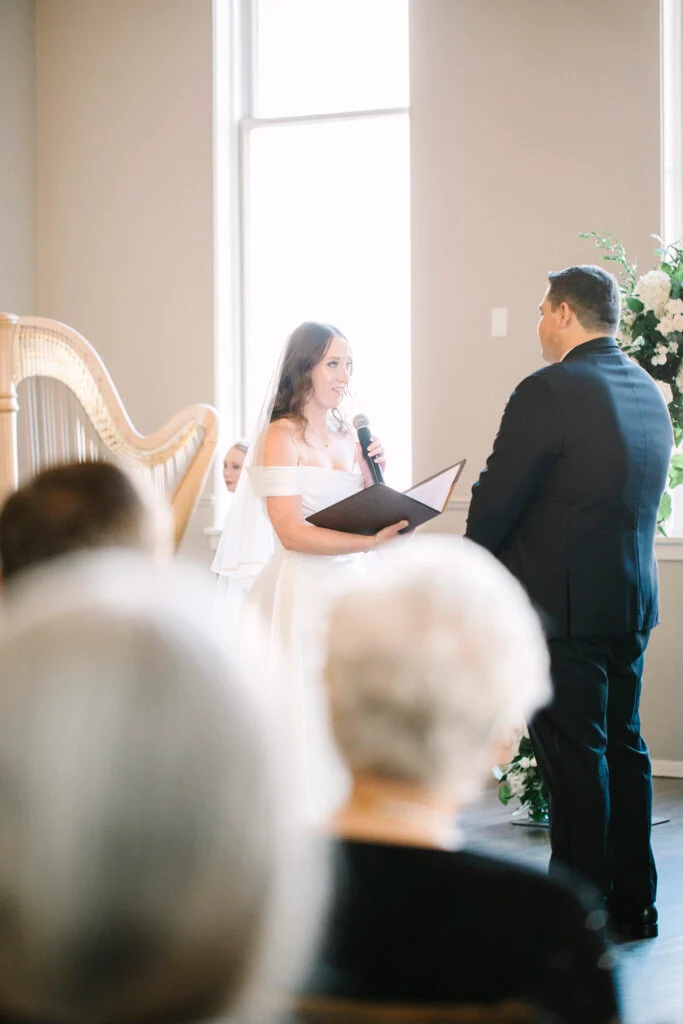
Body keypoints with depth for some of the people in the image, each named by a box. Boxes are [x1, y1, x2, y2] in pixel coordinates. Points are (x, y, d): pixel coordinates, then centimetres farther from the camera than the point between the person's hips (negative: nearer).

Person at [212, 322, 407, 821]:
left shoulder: (347, 436, 13)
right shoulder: (281, 436, -8)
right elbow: (291, 531, -17)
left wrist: (373, 475, 2)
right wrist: (370, 542, -24)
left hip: (348, 591, 7)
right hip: (301, 593, -7)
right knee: (306, 718, -4)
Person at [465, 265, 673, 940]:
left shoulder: (549, 392, -16)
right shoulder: (649, 393, 10)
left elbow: (496, 499, -13)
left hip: (562, 603, -8)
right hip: (633, 599, 8)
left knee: (573, 757, -3)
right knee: (622, 745, 15)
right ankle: (633, 904, 22)